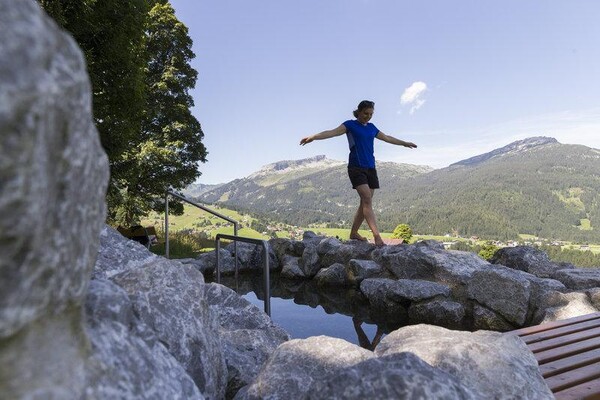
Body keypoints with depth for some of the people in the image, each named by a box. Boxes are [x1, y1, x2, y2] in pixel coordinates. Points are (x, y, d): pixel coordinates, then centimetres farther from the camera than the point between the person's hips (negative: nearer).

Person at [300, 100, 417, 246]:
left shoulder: (371, 127, 18)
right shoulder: (350, 125, 1)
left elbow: (387, 138, 32)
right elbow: (332, 132, -13)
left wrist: (405, 143, 44)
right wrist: (313, 137, -29)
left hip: (370, 168, 7)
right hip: (356, 168, -7)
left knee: (365, 202, 4)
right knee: (367, 200, -17)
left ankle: (354, 233, 17)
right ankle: (377, 236, -23)